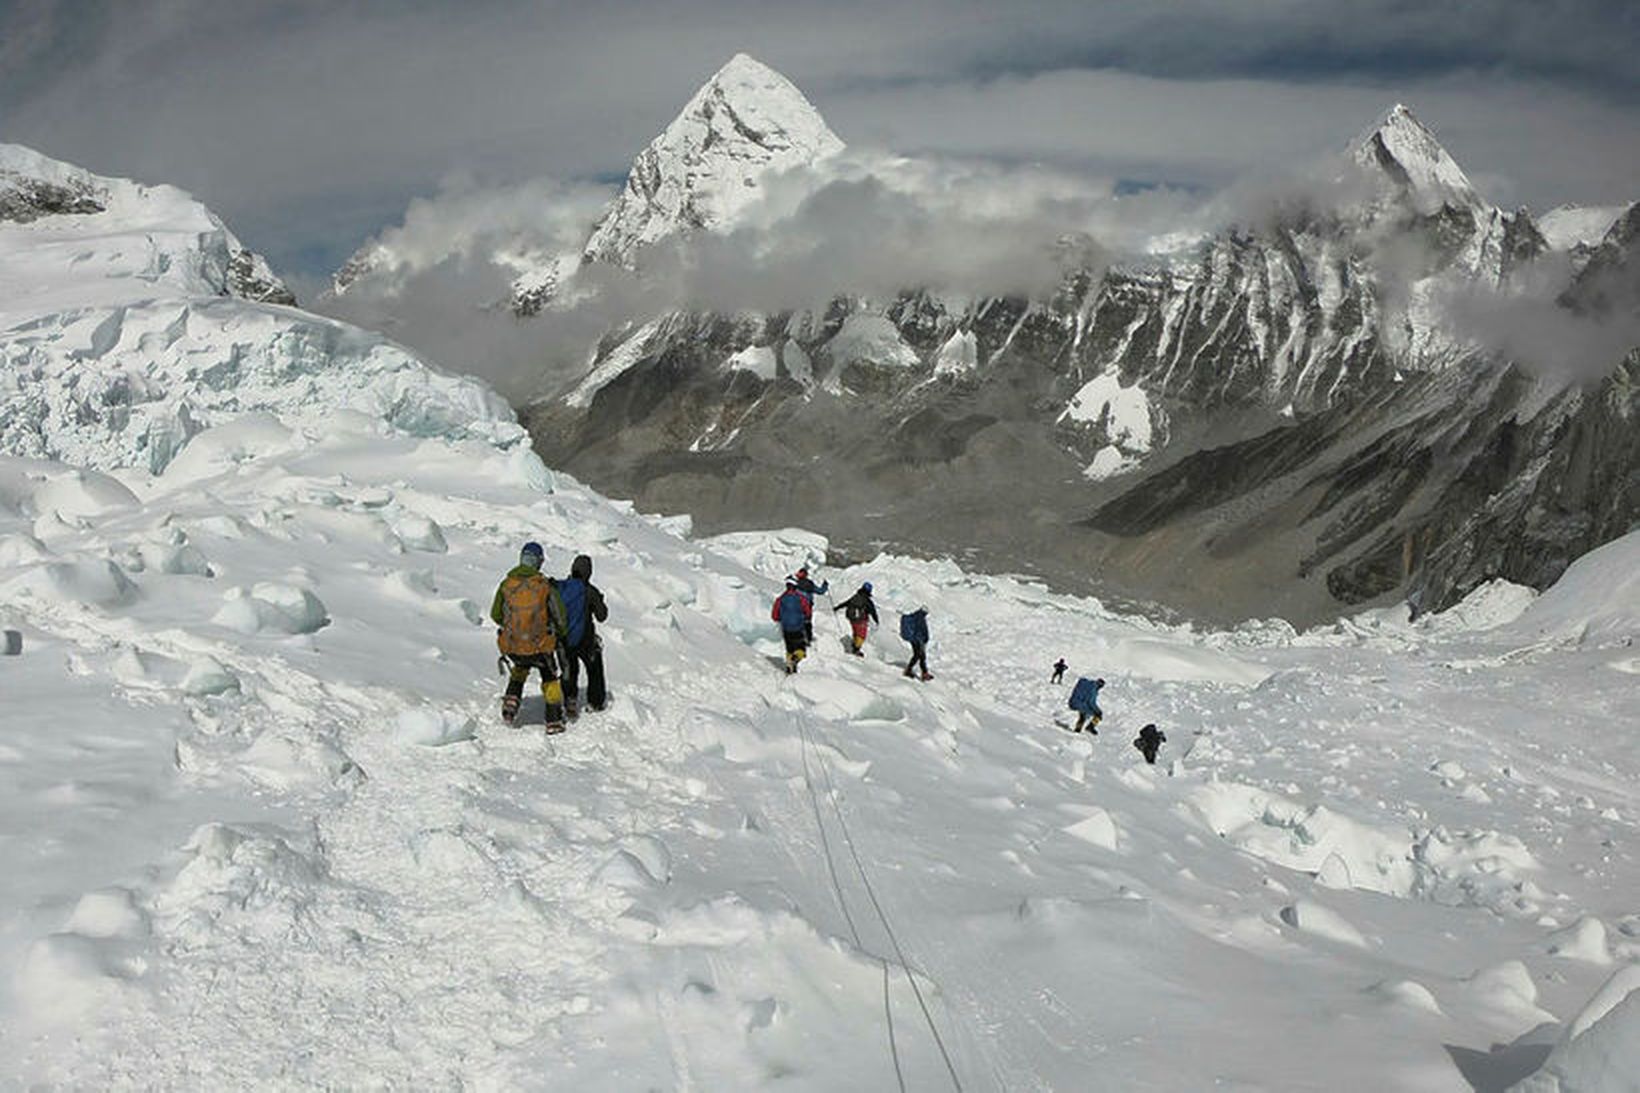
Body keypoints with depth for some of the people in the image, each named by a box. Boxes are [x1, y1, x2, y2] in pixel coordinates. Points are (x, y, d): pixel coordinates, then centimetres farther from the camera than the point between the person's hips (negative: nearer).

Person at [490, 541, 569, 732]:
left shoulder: (506, 584, -4)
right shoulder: (545, 585, -10)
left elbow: (495, 615, 5)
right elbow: (560, 616, -4)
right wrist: (560, 636, 15)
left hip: (511, 646, 2)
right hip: (540, 646, -2)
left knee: (520, 668, 35)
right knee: (550, 678, 21)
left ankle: (512, 699, 16)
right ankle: (554, 720, 23)